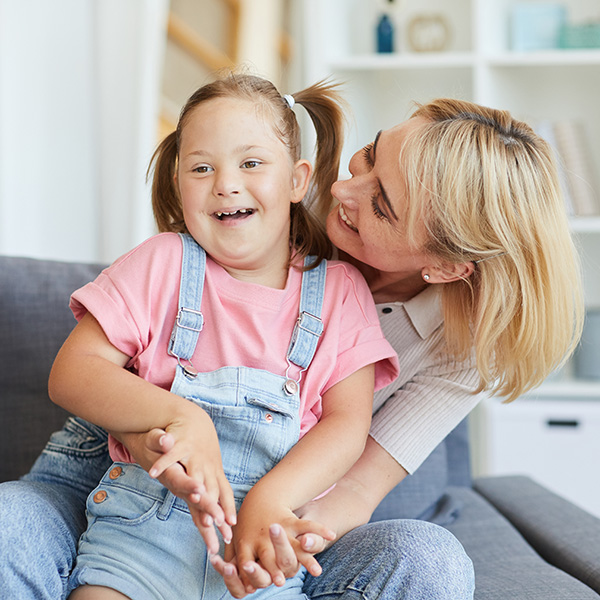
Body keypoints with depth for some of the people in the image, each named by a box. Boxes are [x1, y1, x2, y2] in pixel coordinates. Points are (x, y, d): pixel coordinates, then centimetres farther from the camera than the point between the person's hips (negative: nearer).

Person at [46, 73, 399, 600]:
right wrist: (180, 415, -19)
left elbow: (349, 424, -1)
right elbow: (71, 374, -3)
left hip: (266, 536, 2)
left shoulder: (341, 290, 6)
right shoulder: (161, 264, 3)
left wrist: (271, 500, -18)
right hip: (144, 525, -2)